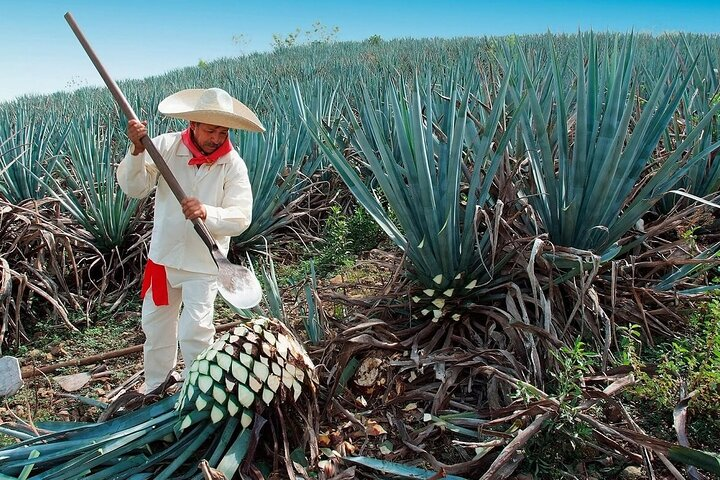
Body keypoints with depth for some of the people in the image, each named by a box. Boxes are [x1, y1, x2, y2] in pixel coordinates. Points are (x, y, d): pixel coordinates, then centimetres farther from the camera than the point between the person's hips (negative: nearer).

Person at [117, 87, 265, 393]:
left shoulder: (233, 164, -13)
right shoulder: (165, 145, -9)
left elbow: (240, 219, -20)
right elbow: (133, 188, -13)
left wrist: (206, 213, -38)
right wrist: (137, 150, -29)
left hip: (203, 262, -3)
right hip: (163, 255, 4)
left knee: (195, 332, -7)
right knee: (155, 326, 19)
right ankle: (156, 389, 42)